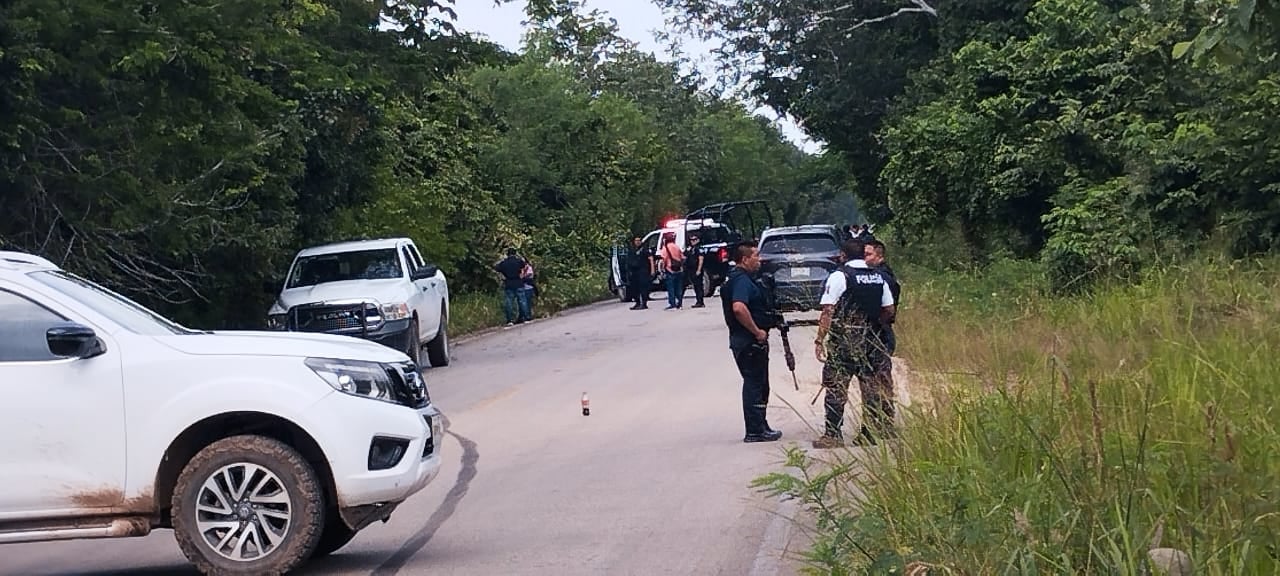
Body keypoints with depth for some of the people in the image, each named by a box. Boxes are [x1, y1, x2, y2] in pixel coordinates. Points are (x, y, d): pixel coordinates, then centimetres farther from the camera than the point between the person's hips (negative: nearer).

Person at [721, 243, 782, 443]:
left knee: (759, 385, 16)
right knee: (754, 384, -5)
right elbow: (739, 308, -33)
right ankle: (755, 431, -1)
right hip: (749, 342, -11)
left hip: (752, 342, 11)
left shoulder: (743, 278, 16)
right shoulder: (741, 280, -18)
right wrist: (757, 331, -25)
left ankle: (760, 427, 24)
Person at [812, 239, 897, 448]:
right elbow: (889, 311, 10)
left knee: (836, 388, -1)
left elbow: (828, 311, -12)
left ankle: (832, 434, -2)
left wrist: (820, 340, -10)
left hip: (843, 340, -5)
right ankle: (872, 433, 15)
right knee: (872, 388, 11)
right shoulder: (878, 277, 8)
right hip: (871, 341, 5)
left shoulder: (838, 277, -7)